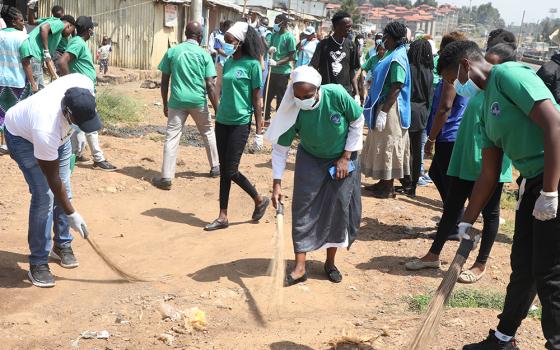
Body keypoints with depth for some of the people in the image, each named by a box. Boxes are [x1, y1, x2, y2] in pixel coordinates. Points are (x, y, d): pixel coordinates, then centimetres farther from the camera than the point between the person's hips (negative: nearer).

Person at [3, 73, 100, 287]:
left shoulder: (85, 85, -34)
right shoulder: (46, 129, -45)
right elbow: (52, 178, -31)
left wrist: (75, 131, 8)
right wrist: (71, 214, -24)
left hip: (60, 134, 6)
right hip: (23, 136, -6)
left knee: (64, 190, 5)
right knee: (44, 196, -15)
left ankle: (62, 245, 24)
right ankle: (37, 263, -3)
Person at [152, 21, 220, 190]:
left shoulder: (171, 52, 4)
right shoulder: (204, 55, 0)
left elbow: (164, 82, 5)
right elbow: (210, 86, -4)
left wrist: (165, 104, 15)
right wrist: (217, 110, 0)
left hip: (177, 101, 0)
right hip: (198, 101, 0)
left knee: (171, 138, 0)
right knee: (208, 132, 21)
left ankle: (166, 178, -6)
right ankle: (215, 167, 32)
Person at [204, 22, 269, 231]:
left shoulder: (252, 64, -9)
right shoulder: (228, 63, 9)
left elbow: (257, 100, -9)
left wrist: (259, 133, -10)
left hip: (240, 123, -7)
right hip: (222, 121, 7)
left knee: (230, 171, -5)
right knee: (224, 170, 9)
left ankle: (260, 201, 16)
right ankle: (223, 217, 20)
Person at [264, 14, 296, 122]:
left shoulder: (289, 37, -13)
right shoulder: (274, 35, 8)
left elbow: (292, 56, -14)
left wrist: (277, 63, -21)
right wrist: (270, 50, -7)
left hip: (283, 72, -7)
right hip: (272, 70, 7)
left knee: (280, 97, 3)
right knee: (267, 95, 13)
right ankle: (266, 117, 26)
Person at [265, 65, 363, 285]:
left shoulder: (336, 95, -29)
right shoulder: (293, 111, -26)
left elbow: (358, 122, -13)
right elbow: (280, 148, -17)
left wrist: (346, 157, -13)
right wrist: (277, 183, -22)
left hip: (342, 158, 0)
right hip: (310, 160, 0)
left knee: (338, 208, 3)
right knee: (303, 208, -7)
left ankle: (330, 262, 20)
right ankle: (300, 267, 0)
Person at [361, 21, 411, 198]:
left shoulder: (397, 58, -18)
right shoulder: (392, 55, 12)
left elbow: (397, 87, -24)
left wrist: (383, 112, -25)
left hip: (390, 108, -10)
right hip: (383, 105, 10)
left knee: (388, 146, -2)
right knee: (383, 145, 15)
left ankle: (388, 187, 7)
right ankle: (383, 182, 24)